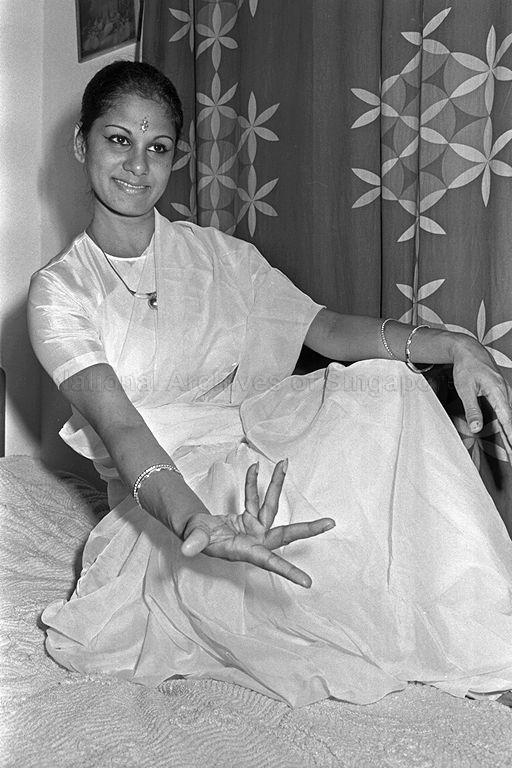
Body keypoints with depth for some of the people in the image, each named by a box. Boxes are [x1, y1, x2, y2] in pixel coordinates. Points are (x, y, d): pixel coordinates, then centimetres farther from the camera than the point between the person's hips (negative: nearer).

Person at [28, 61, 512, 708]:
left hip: (255, 452, 4)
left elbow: (327, 327, 1)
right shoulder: (58, 290, -3)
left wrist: (454, 346, -17)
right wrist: (195, 522, -39)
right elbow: (120, 427, -19)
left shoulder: (217, 255, 10)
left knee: (384, 385, -23)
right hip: (163, 504, -4)